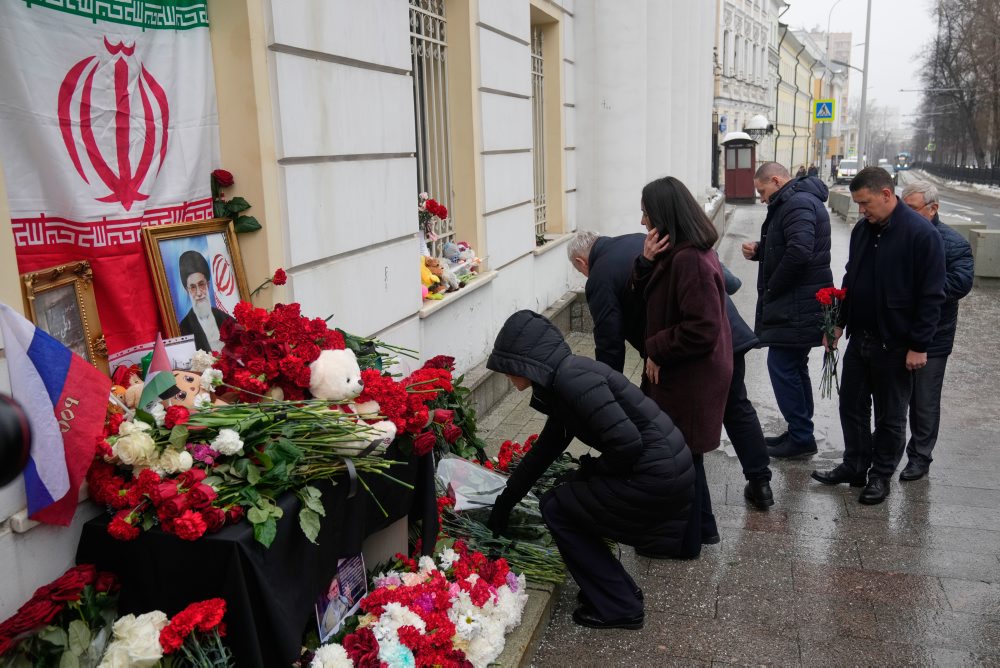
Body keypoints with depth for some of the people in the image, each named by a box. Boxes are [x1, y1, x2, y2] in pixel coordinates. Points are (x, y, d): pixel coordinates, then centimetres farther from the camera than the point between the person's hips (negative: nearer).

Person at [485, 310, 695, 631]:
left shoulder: (573, 377, -18)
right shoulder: (562, 380, 12)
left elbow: (626, 443, -25)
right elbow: (544, 451, 22)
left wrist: (592, 468, -4)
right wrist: (503, 505, 28)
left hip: (657, 477, -9)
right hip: (666, 471, 9)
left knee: (556, 508, 5)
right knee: (579, 500, 23)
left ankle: (618, 607, 11)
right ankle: (620, 591, 33)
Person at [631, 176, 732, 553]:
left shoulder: (689, 260, -25)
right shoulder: (678, 253, 7)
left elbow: (702, 329, -29)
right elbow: (648, 297, 10)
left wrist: (657, 352, -17)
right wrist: (647, 262, -8)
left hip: (690, 380, -10)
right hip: (685, 375, 10)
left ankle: (687, 540, 24)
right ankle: (701, 528, 37)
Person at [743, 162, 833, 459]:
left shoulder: (798, 204, -16)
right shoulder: (796, 201, 18)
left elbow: (799, 252, -30)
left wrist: (771, 288, -18)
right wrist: (758, 250, 8)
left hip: (796, 307, -11)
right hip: (798, 304, 11)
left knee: (782, 366, -7)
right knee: (794, 367, 16)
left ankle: (801, 438, 1)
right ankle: (799, 433, 27)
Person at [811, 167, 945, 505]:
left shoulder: (921, 233, -16)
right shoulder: (862, 230, 5)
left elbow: (931, 295, -15)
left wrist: (919, 345, -15)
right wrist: (839, 322, 11)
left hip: (895, 345, -6)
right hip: (859, 338, 6)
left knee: (890, 416, 9)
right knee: (852, 406, 14)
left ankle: (881, 475, 24)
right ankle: (854, 466, 29)